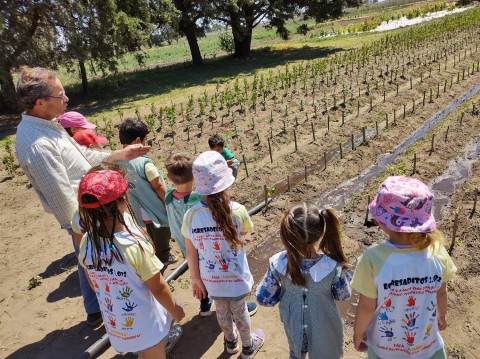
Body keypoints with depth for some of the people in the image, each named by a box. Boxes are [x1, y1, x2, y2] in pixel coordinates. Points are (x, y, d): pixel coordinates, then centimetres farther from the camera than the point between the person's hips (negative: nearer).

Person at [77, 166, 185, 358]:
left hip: (115, 324, 5)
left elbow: (94, 284, 0)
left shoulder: (86, 242, -16)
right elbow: (158, 287, -20)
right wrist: (174, 309, -2)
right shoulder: (134, 243, -33)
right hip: (145, 324, -5)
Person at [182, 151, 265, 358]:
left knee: (222, 312, 29)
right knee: (240, 312, 25)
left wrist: (195, 279, 5)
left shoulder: (191, 215, -22)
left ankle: (231, 342, 58)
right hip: (236, 278, -2)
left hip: (211, 280, 2)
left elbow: (191, 252, -10)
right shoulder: (237, 211, -27)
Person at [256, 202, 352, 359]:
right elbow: (343, 295, -13)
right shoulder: (333, 265, -33)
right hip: (325, 330, -1)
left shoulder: (278, 264, -32)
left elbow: (263, 298, -17)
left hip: (294, 327, 1)